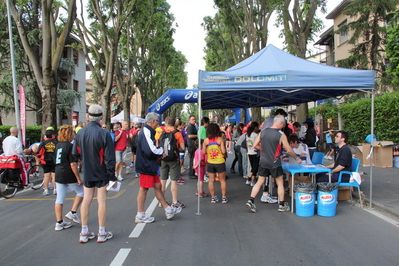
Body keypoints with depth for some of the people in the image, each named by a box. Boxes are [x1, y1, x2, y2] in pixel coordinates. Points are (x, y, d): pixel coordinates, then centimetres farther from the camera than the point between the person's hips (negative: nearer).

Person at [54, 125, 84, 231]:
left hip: (58, 175, 7)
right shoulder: (70, 146, -14)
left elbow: (57, 161, 18)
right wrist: (79, 178, -14)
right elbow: (73, 164, -18)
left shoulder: (58, 145, 9)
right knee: (81, 191, 14)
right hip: (69, 176, -7)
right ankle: (72, 212, 8)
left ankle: (59, 223, 15)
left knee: (59, 199, 9)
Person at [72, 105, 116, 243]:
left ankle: (84, 233, 19)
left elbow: (75, 153, 7)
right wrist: (113, 177, -8)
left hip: (87, 174, 4)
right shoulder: (104, 134, -17)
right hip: (102, 174, -4)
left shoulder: (80, 132, -3)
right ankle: (102, 233, 12)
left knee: (86, 200, 11)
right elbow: (109, 158, -16)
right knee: (102, 201, 3)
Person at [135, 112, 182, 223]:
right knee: (144, 189, -1)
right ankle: (140, 215, 11)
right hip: (146, 166, -10)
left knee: (157, 186, 14)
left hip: (150, 165, 10)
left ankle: (168, 210, 23)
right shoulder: (146, 132, -20)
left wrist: (159, 153, 3)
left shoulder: (148, 131, 14)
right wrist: (161, 151, -9)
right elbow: (150, 150, -27)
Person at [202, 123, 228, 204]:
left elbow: (203, 152, 1)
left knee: (211, 180, 10)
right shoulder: (220, 139, -9)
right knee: (222, 180, 11)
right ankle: (224, 197, 15)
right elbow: (223, 151, -13)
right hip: (220, 162, -2)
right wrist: (224, 155, 9)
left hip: (210, 163, 2)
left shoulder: (206, 140, -3)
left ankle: (213, 197, 15)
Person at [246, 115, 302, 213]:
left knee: (259, 182, 12)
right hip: (274, 163, -4)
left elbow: (255, 145, 5)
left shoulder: (263, 131, 1)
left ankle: (250, 201, 5)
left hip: (263, 162, 4)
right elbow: (289, 150, -7)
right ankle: (282, 205, 20)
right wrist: (297, 158, 9)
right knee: (280, 183, 11)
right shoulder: (281, 135, -11)